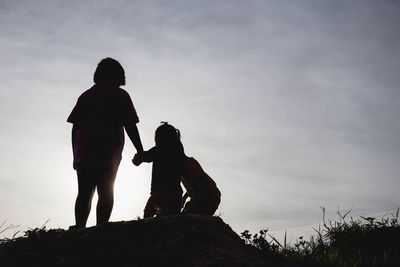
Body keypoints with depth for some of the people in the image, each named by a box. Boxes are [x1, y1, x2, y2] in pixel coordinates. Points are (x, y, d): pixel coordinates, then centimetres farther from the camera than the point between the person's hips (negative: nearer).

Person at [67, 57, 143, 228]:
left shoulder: (86, 95, 17)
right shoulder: (120, 95, 5)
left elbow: (75, 127, 13)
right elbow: (130, 125, -2)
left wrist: (76, 156, 16)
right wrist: (140, 151, 2)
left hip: (84, 153, 4)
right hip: (109, 152, -3)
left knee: (84, 193, 5)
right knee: (106, 194, 1)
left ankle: (79, 229, -6)